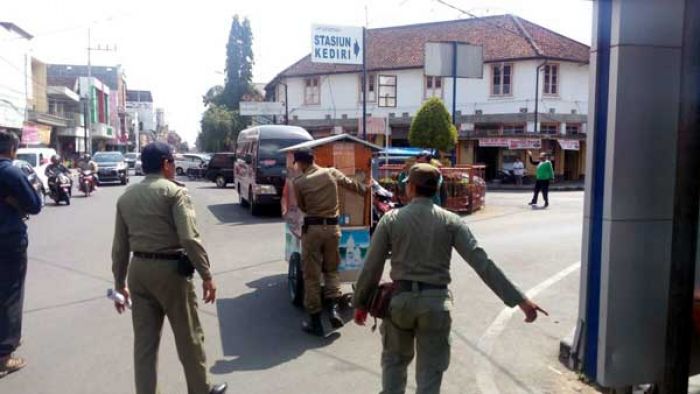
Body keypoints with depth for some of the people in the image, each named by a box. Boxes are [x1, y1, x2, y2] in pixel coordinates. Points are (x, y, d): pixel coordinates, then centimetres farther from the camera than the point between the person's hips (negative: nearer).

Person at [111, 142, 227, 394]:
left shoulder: (126, 197, 10)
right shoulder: (174, 191, -10)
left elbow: (120, 247, 11)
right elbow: (189, 238, -20)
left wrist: (120, 283, 18)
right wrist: (206, 275, -15)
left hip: (139, 269, 6)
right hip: (170, 269, -6)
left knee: (144, 340, 12)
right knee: (188, 336, 10)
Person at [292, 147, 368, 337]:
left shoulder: (299, 182, -3)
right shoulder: (331, 173, 4)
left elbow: (302, 207, 9)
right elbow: (352, 185, 17)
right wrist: (366, 189, 37)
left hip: (312, 228, -3)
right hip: (332, 227, 3)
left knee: (311, 275, 5)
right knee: (331, 269, 19)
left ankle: (315, 321, 10)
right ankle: (333, 308, 2)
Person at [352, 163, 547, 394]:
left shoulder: (391, 219, -3)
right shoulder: (450, 221, -3)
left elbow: (371, 267, -2)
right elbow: (482, 263, -10)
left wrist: (360, 303, 11)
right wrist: (519, 299, -8)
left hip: (400, 298, 1)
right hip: (435, 302, 0)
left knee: (394, 360, 23)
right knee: (430, 371, 13)